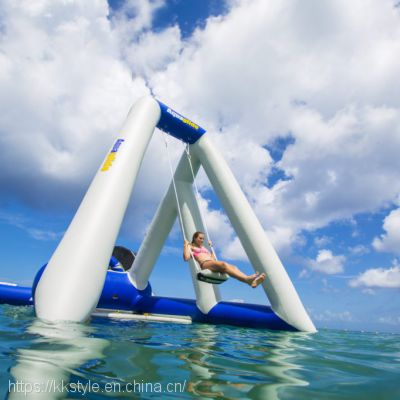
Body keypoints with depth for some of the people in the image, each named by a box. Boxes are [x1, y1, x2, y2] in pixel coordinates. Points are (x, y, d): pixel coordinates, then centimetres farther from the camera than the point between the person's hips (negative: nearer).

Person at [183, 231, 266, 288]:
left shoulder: (203, 248, 36)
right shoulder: (190, 247, 18)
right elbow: (186, 258, -3)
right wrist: (186, 245, 3)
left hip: (213, 263, 7)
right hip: (204, 264, -7)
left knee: (232, 266, -25)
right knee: (224, 264, -36)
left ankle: (249, 280, -52)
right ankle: (247, 279, -59)